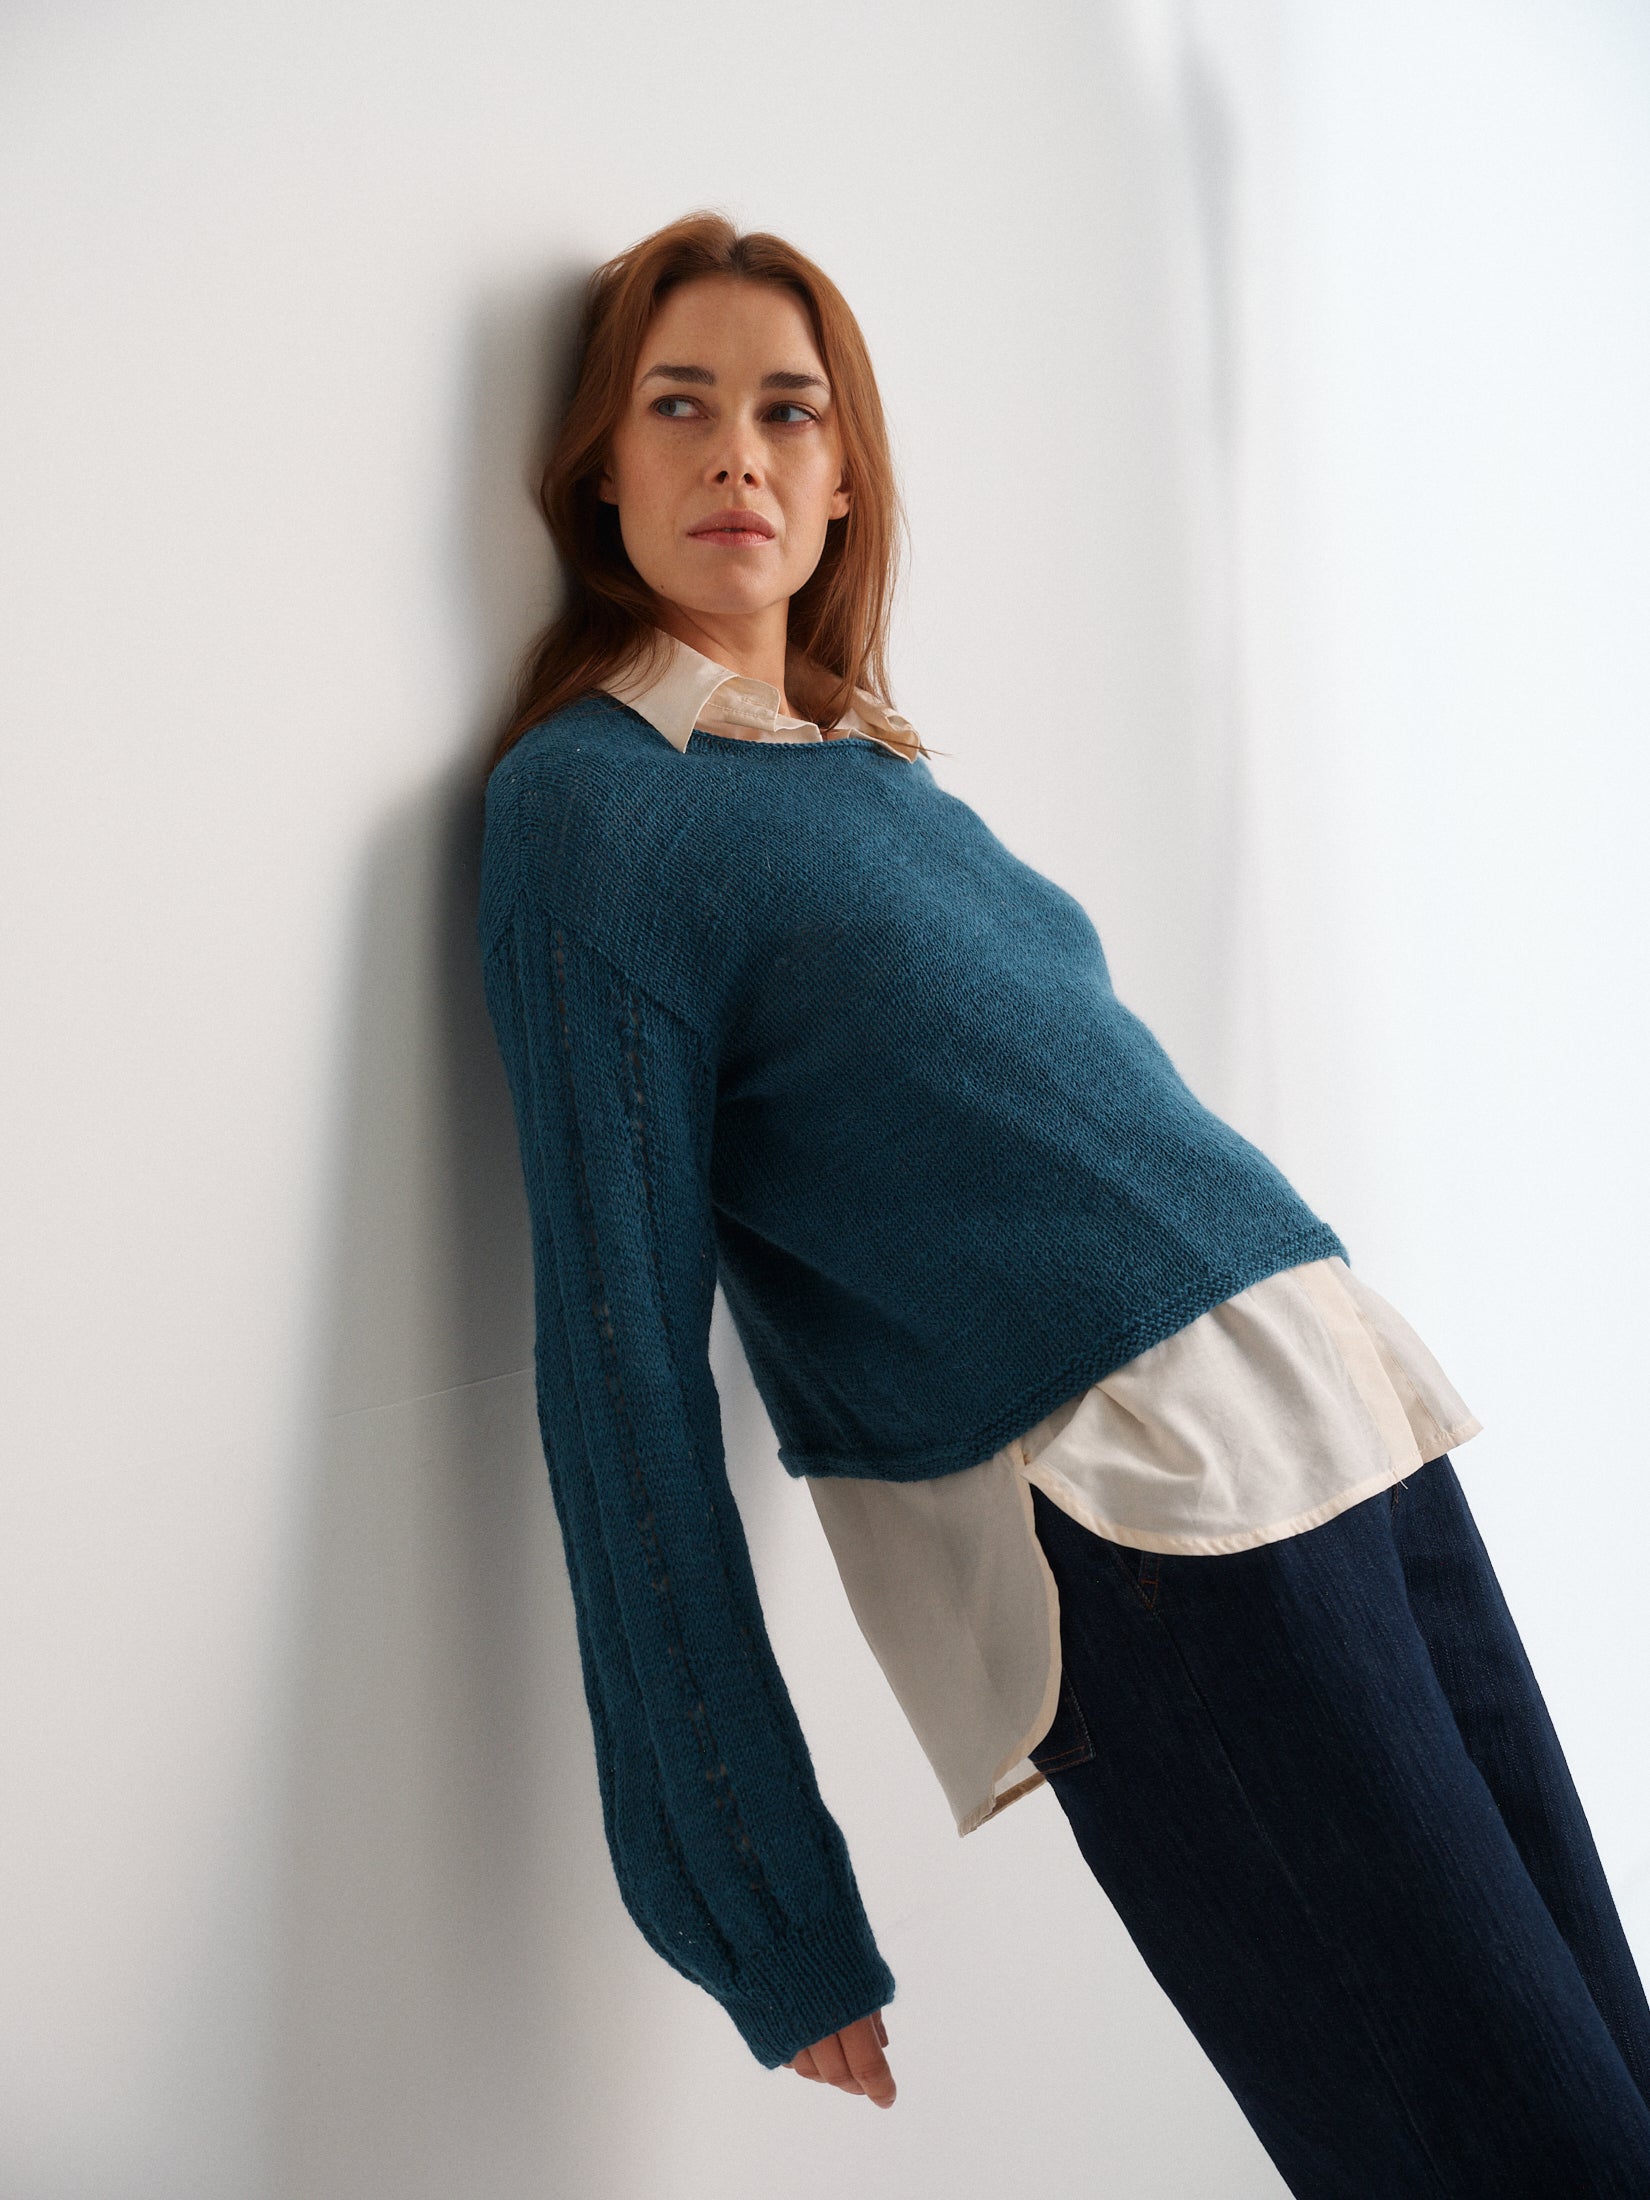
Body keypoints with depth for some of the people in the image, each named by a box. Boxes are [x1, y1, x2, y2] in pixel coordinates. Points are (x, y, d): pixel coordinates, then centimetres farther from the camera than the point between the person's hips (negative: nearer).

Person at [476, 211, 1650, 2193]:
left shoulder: (879, 766, 16)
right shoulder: (589, 799, -6)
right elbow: (625, 1358, -10)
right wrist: (757, 1903, -10)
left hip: (1351, 1415, 8)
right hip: (1139, 1530, -7)